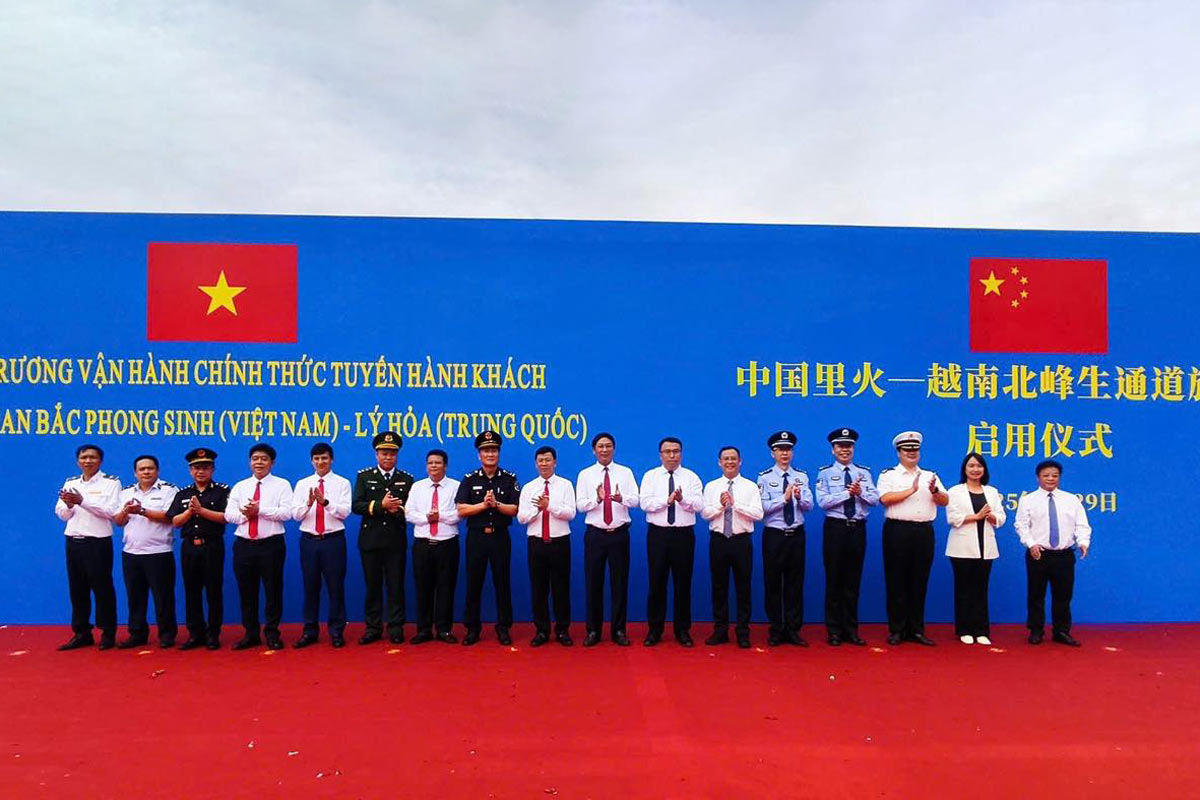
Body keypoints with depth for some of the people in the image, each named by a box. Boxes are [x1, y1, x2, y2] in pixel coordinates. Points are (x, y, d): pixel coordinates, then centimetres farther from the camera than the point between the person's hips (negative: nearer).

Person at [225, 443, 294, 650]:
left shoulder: (281, 485, 1)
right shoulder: (239, 487, 14)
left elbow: (286, 513, -12)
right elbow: (229, 514, 5)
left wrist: (260, 510, -17)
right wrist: (245, 514, -15)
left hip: (271, 544, -4)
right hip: (243, 545, 4)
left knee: (273, 590, 2)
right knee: (246, 591, 9)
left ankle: (272, 633, 14)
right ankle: (250, 634, 21)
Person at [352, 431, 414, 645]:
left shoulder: (406, 479, 8)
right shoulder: (364, 476, 6)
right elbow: (356, 506, -4)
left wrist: (398, 509, -15)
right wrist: (381, 505, -16)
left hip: (396, 540, 0)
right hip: (370, 540, 0)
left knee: (396, 585, 3)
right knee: (373, 585, 7)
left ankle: (396, 628, 11)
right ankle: (373, 628, 16)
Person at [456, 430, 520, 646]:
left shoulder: (509, 479, 3)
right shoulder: (469, 479, 3)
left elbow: (515, 510, -3)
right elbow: (461, 510, -4)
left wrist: (496, 504, -17)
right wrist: (484, 504, -14)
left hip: (500, 537, 0)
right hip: (476, 536, 0)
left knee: (502, 582, 5)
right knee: (473, 583, 6)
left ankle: (503, 627, 16)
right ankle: (472, 628, 17)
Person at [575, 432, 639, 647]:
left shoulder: (625, 472, 4)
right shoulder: (585, 475, 4)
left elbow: (635, 500, -6)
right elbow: (580, 505, -4)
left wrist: (622, 498, -28)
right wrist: (597, 498, -23)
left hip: (619, 533, 0)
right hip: (594, 534, 0)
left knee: (620, 582, 5)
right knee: (593, 583, 5)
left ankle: (618, 630, 17)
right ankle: (593, 630, 17)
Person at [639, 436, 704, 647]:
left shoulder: (691, 477, 5)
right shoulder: (650, 476, 5)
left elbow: (699, 504, -9)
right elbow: (644, 503, -9)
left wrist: (682, 499, -29)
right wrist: (667, 500, -23)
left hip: (684, 535, 0)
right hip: (658, 534, 0)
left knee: (683, 583, 6)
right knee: (657, 582, 4)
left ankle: (683, 630, 18)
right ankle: (654, 630, 15)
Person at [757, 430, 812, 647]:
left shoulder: (802, 477, 8)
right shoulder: (765, 477, -2)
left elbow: (809, 506, -2)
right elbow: (764, 507, -13)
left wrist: (799, 497, -22)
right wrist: (784, 498, -26)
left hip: (797, 534, 3)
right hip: (773, 535, -2)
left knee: (795, 583, 7)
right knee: (773, 583, 4)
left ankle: (793, 630, 18)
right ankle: (776, 631, 16)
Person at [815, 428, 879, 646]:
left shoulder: (864, 473, 10)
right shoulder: (825, 473, 1)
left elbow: (875, 499, -1)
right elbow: (823, 501, -12)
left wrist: (860, 492, -19)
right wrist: (848, 492, -19)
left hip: (858, 528, 3)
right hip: (835, 528, -3)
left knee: (853, 581, 9)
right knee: (834, 580, 2)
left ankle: (851, 630, 19)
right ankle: (834, 631, 12)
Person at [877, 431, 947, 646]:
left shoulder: (930, 476, 16)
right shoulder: (889, 475, 3)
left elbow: (945, 501, 7)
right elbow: (885, 498, -13)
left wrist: (934, 491, -13)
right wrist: (912, 490, -11)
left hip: (924, 532, 4)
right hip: (898, 531, -4)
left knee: (919, 582, 8)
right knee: (897, 582, 0)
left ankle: (916, 630, 16)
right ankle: (896, 630, 8)